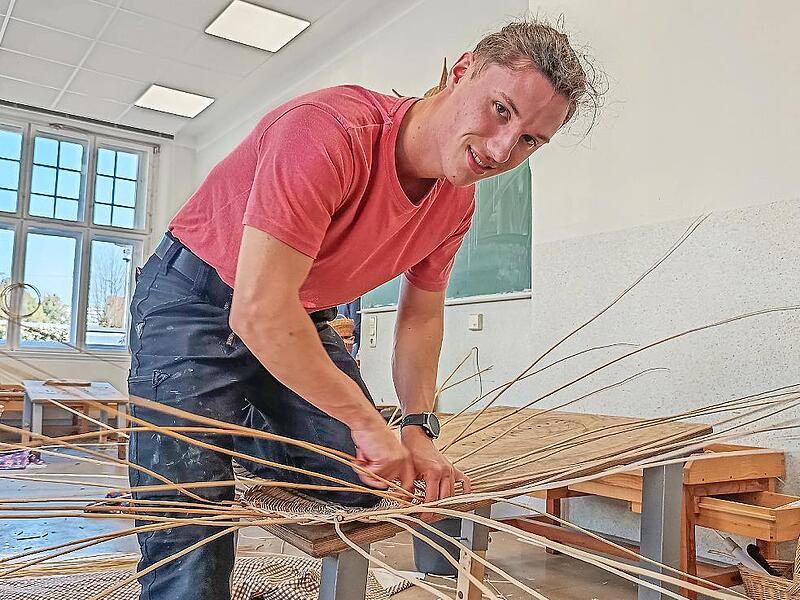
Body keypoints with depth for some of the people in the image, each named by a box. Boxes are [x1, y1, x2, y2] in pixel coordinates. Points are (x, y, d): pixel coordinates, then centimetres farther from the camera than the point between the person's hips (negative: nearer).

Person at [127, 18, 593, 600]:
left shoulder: (457, 201, -6)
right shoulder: (330, 130, -32)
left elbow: (422, 313, 7)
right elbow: (259, 310, -35)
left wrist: (419, 428, -4)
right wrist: (367, 421, -26)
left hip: (301, 318, 7)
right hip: (193, 304, -6)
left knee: (363, 482, 4)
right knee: (191, 545, -17)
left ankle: (245, 430, 25)